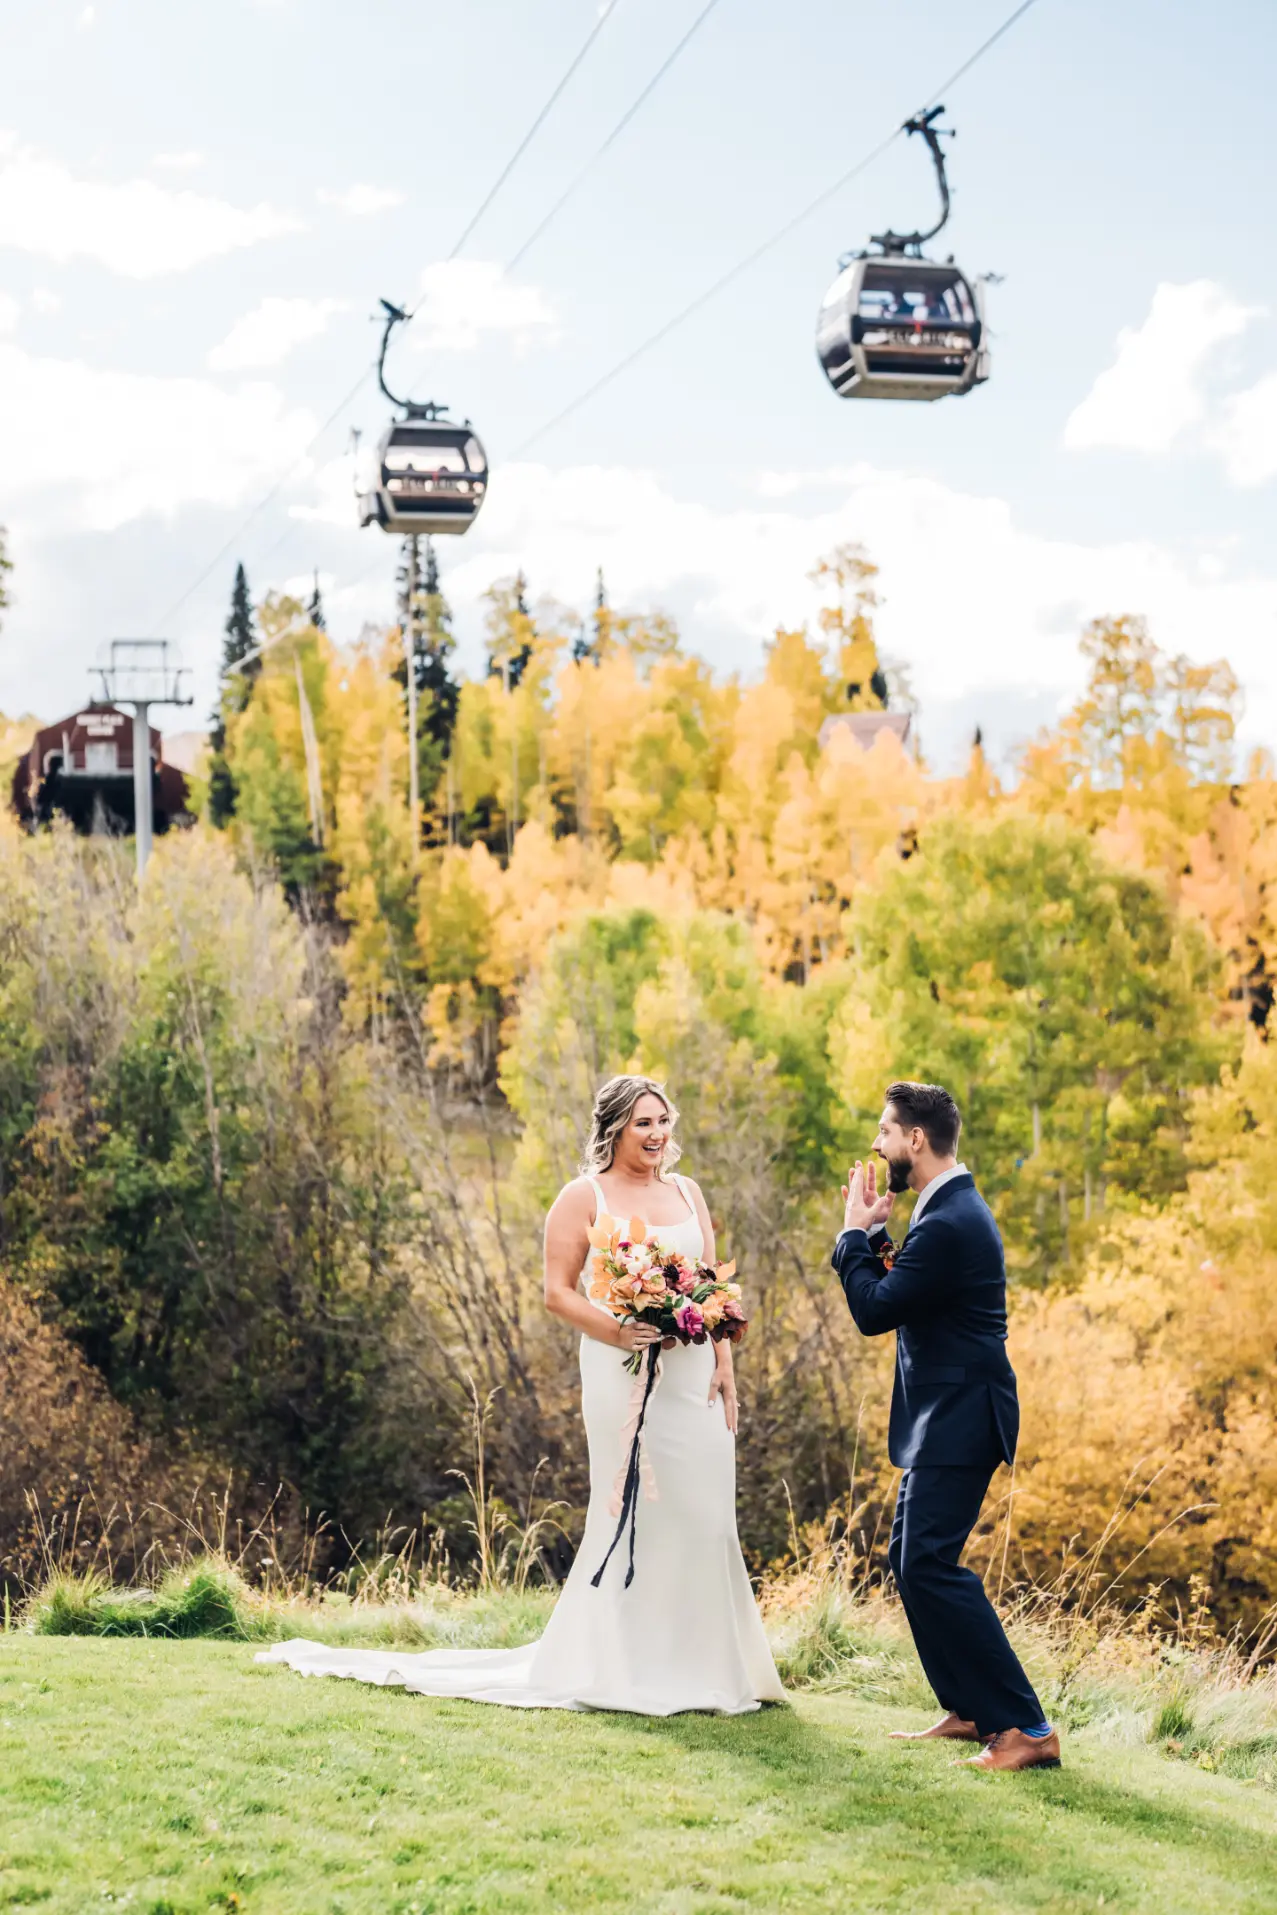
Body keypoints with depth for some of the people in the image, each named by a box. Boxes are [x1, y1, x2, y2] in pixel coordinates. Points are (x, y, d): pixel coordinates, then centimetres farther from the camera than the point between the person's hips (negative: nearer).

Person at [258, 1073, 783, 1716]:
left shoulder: (686, 1192, 15)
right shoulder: (584, 1197, -1)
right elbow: (557, 1292, -5)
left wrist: (724, 1365, 4)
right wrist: (616, 1332, -20)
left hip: (694, 1375, 5)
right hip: (623, 1377, -5)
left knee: (702, 1511, 4)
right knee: (632, 1510, -3)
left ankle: (697, 1661, 16)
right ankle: (627, 1666, 5)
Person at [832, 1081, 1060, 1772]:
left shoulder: (949, 1224, -22)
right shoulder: (950, 1208, 13)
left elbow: (874, 1310, -19)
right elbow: (897, 1292, 17)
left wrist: (856, 1232, -7)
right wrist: (872, 1231, 5)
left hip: (959, 1420, -11)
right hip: (945, 1416, 11)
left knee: (930, 1565, -14)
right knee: (909, 1557, 16)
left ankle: (1026, 1728, -13)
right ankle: (968, 1710, 22)